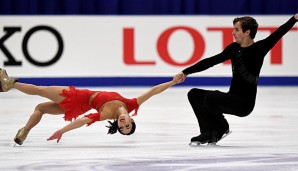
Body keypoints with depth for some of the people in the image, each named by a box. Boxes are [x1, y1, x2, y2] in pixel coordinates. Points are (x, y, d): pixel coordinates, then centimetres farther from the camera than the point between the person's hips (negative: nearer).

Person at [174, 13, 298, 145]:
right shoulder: (234, 48, 8)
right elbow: (211, 61, 10)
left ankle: (222, 128, -2)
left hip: (245, 103, -8)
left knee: (210, 97, -28)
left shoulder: (259, 48, -10)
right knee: (194, 94, 4)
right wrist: (185, 72, 8)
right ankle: (210, 132, -1)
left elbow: (278, 34, -23)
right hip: (232, 98, 8)